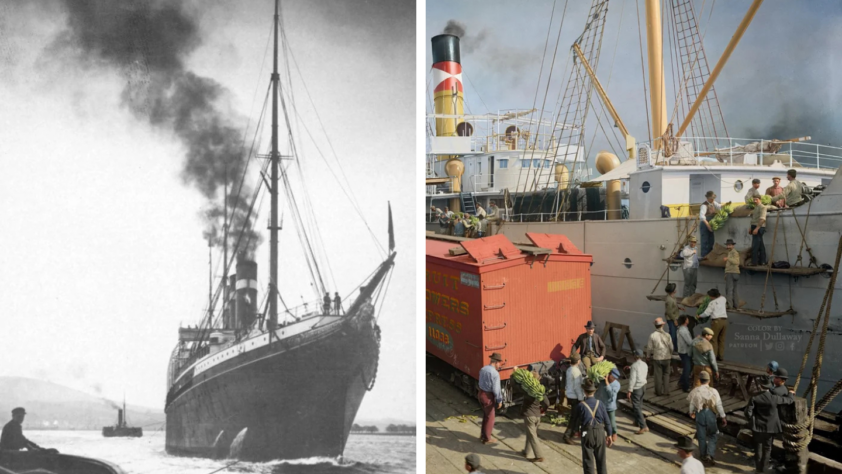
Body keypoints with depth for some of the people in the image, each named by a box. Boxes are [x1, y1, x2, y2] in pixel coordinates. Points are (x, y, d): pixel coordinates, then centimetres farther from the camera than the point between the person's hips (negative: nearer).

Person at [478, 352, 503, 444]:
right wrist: (499, 400, -6)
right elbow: (496, 389, -21)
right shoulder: (495, 373, -22)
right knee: (490, 418, 10)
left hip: (481, 394, 7)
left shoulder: (482, 369, 2)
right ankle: (487, 439, 22)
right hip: (488, 396, -7)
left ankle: (483, 435, 35)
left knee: (485, 415, 24)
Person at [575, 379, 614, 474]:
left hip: (587, 434, -3)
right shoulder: (600, 404, -3)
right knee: (601, 460, 17)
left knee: (588, 460, 7)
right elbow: (607, 421, 2)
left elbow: (578, 420, 2)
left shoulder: (580, 405, -11)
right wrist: (609, 435, 11)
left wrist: (577, 430, 20)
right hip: (600, 433, 3)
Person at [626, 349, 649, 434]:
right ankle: (637, 421, 38)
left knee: (637, 407, -5)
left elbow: (632, 379, -22)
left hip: (636, 388, -8)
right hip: (643, 386, 8)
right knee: (639, 405, 23)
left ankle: (643, 426, -10)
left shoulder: (634, 366, -20)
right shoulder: (645, 364, 4)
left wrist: (629, 391, -16)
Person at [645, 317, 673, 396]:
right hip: (667, 357, 1)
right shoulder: (667, 335, -11)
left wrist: (648, 356, 10)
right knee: (666, 374, 17)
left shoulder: (652, 335, -14)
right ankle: (666, 391, 20)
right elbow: (671, 347, -3)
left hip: (657, 358, -1)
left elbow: (649, 347, -7)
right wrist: (670, 354, 17)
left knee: (658, 375, 9)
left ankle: (659, 392, 18)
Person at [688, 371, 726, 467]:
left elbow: (692, 404, 2)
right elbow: (719, 405, -9)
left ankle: (703, 455, 25)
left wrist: (691, 413, 21)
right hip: (710, 414, -1)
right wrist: (723, 417, 1)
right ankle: (709, 455, -1)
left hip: (699, 413, 1)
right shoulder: (713, 391, -11)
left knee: (701, 436, 14)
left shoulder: (695, 391, -8)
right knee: (712, 436, 13)